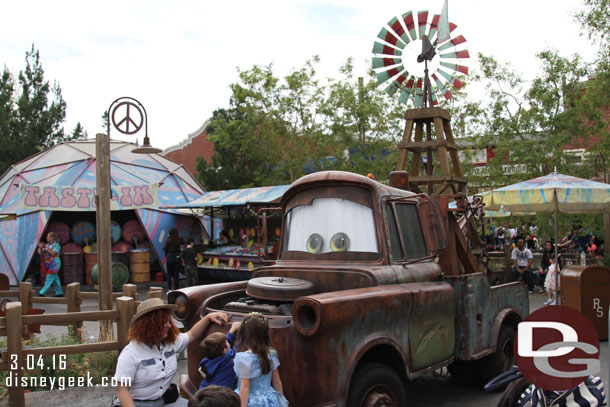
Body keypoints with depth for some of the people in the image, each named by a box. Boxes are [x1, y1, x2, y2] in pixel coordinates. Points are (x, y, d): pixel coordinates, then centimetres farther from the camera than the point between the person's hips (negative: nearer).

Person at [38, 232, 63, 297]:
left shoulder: (56, 245, -6)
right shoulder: (47, 245, 14)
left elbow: (53, 253, -18)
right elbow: (42, 254, 13)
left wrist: (46, 248, -17)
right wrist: (41, 248, -3)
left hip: (54, 263, -8)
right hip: (48, 264, 8)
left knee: (49, 278, -10)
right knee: (55, 278, 10)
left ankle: (42, 292, -13)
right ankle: (59, 293, 15)